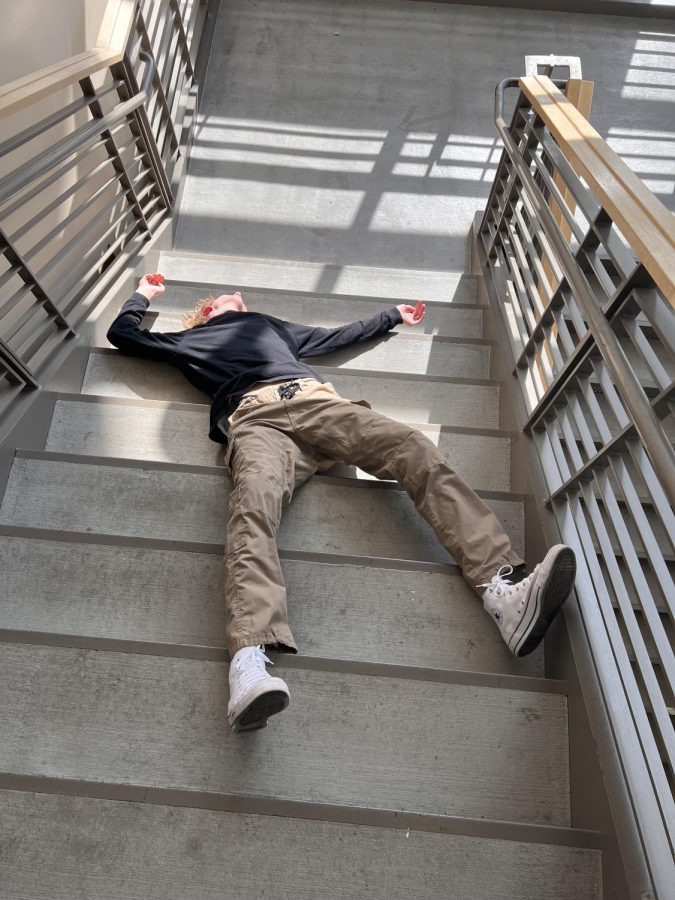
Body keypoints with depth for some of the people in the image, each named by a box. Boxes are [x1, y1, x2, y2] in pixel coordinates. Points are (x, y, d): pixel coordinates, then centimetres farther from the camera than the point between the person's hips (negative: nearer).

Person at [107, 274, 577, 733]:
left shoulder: (268, 324, 46)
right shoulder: (188, 342, 39)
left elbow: (339, 336, 51)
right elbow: (122, 333, 48)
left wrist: (392, 316, 60)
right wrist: (144, 294, 62)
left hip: (318, 401, 3)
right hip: (255, 418, -2)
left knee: (415, 448, -26)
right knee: (255, 498, -37)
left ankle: (505, 589, -40)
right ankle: (249, 663, -58)